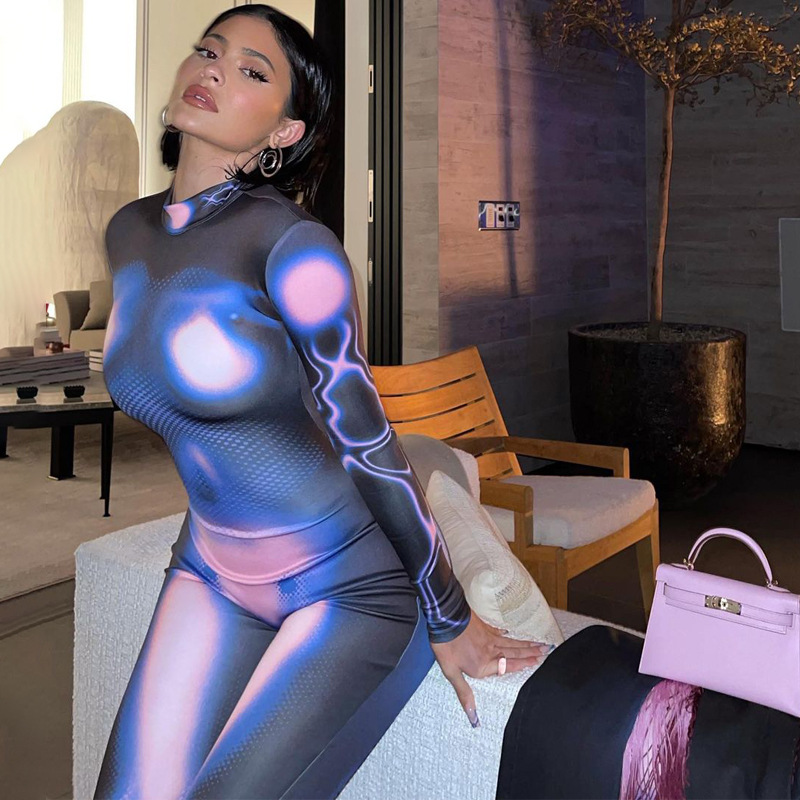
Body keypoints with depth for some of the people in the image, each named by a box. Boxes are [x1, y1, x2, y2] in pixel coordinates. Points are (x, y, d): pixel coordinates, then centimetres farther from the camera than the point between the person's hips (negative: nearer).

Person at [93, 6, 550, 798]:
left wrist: (450, 622, -9)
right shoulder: (128, 232, 2)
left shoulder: (291, 243, -21)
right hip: (210, 572, 6)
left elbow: (368, 442, -18)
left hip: (347, 586, -6)